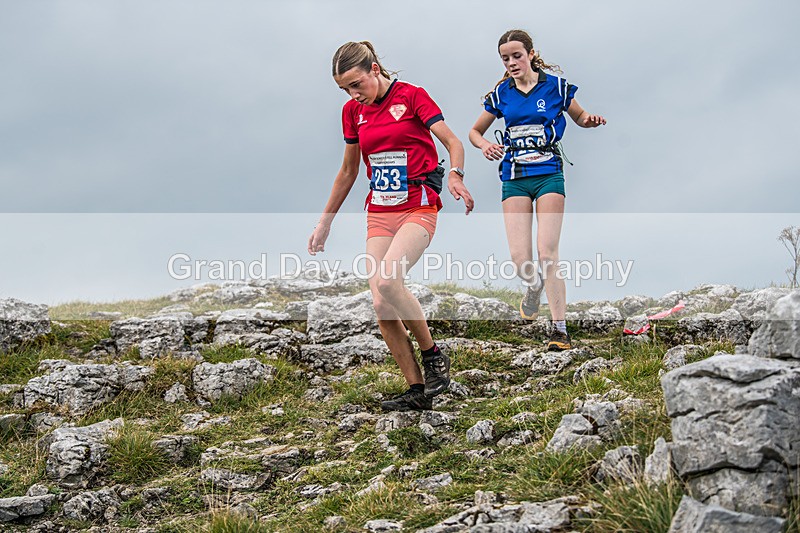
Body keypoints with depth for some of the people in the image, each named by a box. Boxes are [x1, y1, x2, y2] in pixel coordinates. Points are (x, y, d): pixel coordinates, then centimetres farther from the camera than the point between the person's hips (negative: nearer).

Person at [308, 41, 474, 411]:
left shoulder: (411, 96, -6)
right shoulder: (352, 112, 10)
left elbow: (453, 142, -10)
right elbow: (348, 171, 20)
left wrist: (455, 175, -31)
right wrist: (325, 221, 22)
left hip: (418, 209, -6)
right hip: (379, 213, 6)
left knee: (387, 281, -28)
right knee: (381, 306, -6)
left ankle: (433, 355, -7)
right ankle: (417, 391, 3)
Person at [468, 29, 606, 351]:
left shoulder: (555, 86, 1)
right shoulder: (501, 94, 7)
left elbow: (580, 117, 16)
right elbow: (475, 131, 19)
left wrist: (591, 120, -8)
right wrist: (485, 145, -4)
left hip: (549, 174, -2)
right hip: (514, 177, 2)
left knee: (547, 252, -13)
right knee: (520, 258, -7)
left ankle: (559, 328, -10)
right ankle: (532, 290, 30)